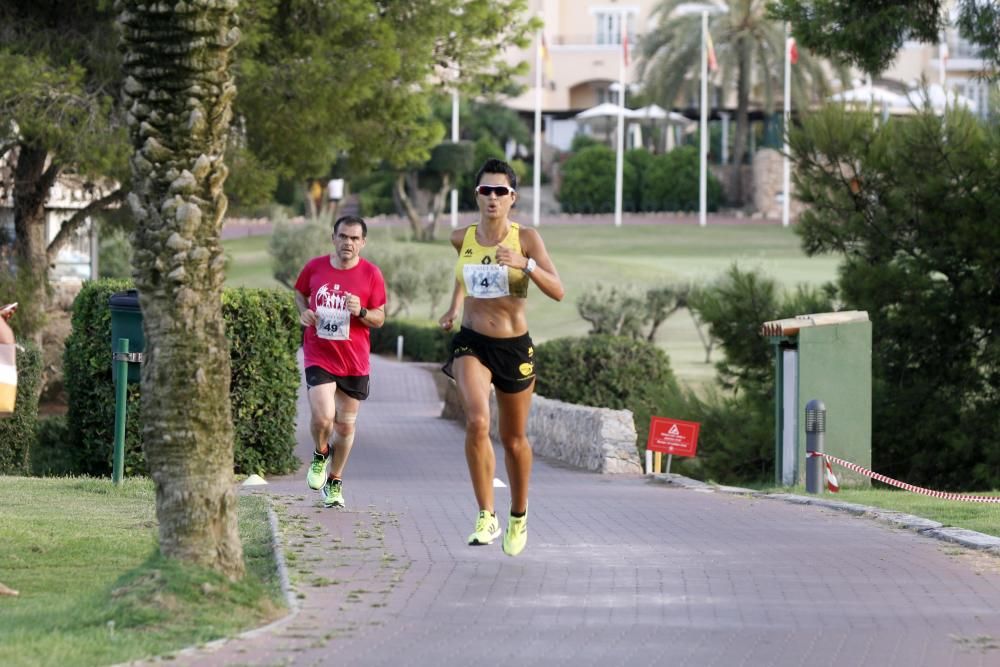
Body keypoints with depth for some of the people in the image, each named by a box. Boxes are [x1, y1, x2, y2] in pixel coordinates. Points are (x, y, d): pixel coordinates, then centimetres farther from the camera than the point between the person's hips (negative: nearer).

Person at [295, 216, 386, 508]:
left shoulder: (371, 274, -4)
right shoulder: (314, 267, -1)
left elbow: (380, 318, 1)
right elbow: (300, 293, 19)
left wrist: (361, 311, -20)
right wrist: (304, 312, -3)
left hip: (355, 361, 1)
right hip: (319, 355, -1)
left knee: (345, 425, 10)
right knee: (323, 417, -19)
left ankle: (334, 482, 29)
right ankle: (320, 454, 15)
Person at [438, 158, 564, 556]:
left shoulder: (526, 239, -8)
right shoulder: (462, 238, 1)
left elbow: (557, 292, -17)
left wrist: (525, 265, -30)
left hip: (515, 347, 0)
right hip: (471, 344, 1)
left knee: (514, 439, 13)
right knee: (476, 422, -25)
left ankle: (518, 518, 37)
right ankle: (486, 517, -21)